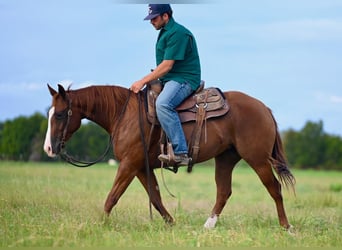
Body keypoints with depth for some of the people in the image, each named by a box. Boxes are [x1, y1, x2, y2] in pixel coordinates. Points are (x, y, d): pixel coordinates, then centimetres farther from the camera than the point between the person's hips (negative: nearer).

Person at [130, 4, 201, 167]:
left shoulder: (177, 33, -15)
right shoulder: (164, 33, 18)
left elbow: (166, 66, -19)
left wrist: (143, 81, -16)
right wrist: (149, 81, 9)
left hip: (184, 79, -11)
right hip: (168, 80, 11)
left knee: (163, 104, -36)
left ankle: (180, 152, -39)